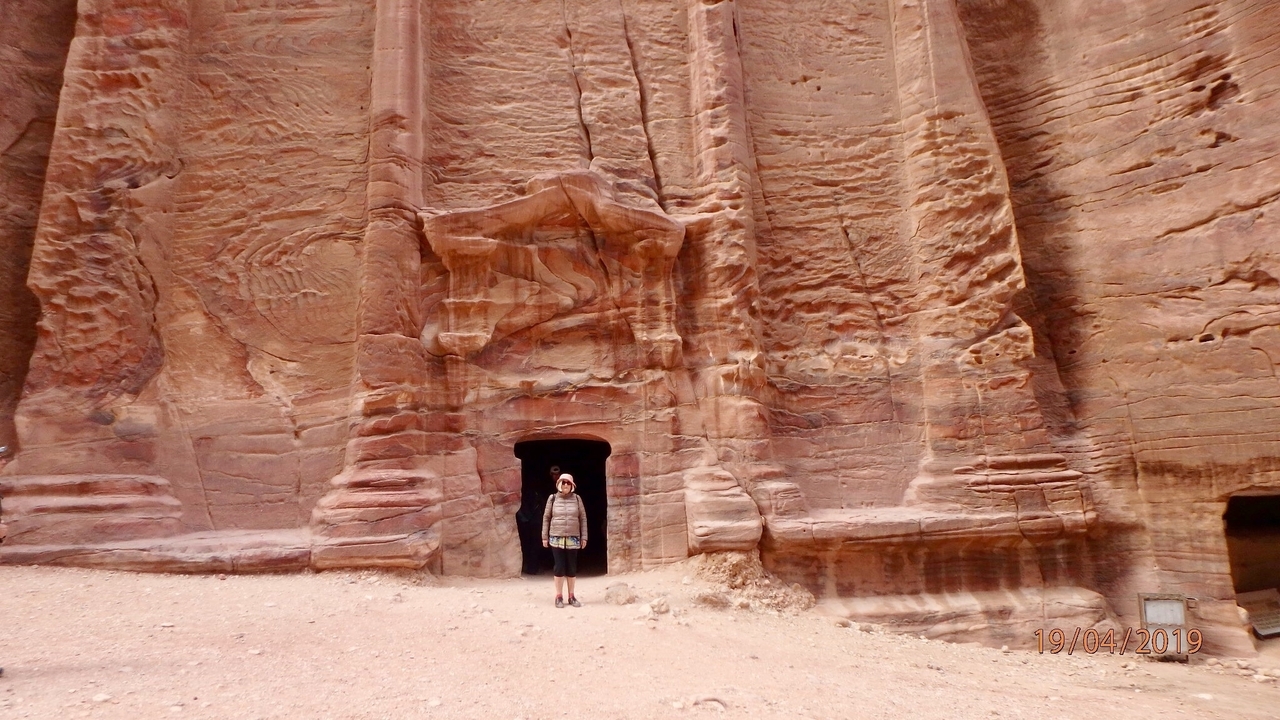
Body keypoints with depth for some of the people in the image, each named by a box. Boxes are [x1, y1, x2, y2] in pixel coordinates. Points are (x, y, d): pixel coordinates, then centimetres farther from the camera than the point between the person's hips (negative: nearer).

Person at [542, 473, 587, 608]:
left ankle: (571, 596, 16)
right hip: (556, 538, -1)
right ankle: (559, 597, 8)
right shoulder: (552, 498, 0)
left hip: (573, 539, 1)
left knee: (572, 568, 6)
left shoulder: (577, 498, 2)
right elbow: (546, 518, 5)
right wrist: (544, 537, 3)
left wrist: (584, 537, 2)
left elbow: (583, 518, 5)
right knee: (559, 567, -1)